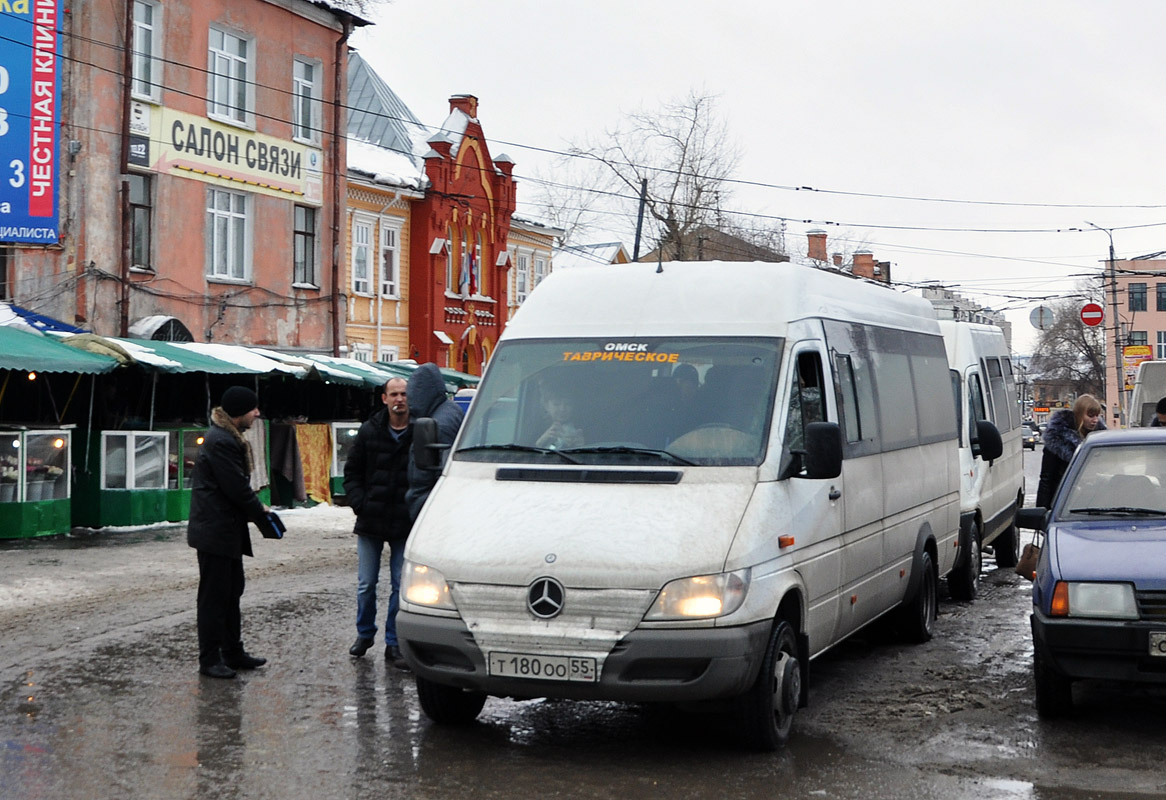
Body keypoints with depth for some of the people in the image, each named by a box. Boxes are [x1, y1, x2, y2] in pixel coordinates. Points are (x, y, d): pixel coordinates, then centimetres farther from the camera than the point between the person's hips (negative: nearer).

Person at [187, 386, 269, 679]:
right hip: (216, 531, -11)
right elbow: (236, 488, -21)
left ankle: (233, 653, 24)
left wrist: (256, 508, 4)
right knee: (214, 595, -3)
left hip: (227, 530, 11)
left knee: (232, 592, 16)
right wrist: (261, 513, -7)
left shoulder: (229, 438, 15)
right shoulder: (221, 442, -20)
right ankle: (210, 659, 3)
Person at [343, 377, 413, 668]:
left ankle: (393, 643, 14)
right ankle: (365, 633, 30)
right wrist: (359, 503, -4)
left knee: (401, 585, 3)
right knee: (366, 584, 10)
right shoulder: (369, 431, 1)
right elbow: (352, 472, 8)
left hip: (405, 524, -2)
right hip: (370, 521, 2)